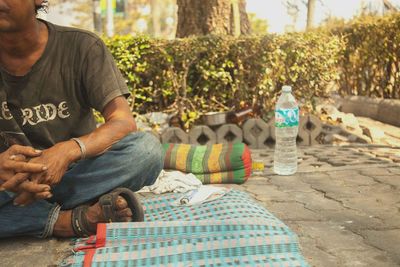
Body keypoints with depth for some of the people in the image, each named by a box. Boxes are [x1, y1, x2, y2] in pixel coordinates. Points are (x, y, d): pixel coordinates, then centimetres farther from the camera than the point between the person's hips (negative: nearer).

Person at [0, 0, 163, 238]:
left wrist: (69, 150, -37)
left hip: (77, 173, -1)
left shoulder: (82, 47, -9)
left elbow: (124, 122, -19)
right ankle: (74, 220, -24)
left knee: (146, 149, -28)